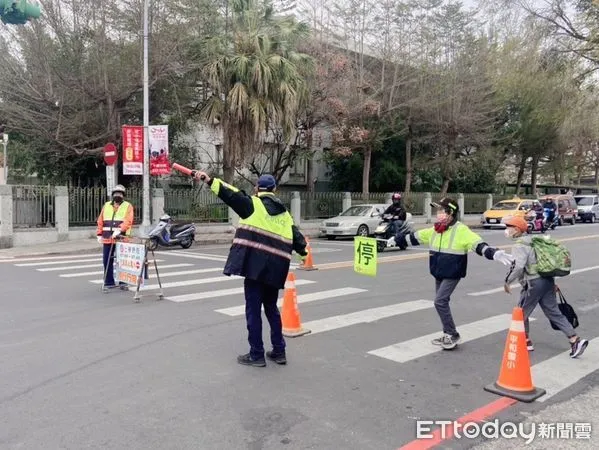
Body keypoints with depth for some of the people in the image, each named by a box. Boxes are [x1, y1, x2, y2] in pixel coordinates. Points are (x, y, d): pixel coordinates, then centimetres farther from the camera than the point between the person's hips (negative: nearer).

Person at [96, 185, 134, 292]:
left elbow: (128, 221, -12)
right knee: (107, 261, 6)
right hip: (107, 239, 4)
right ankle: (109, 282, 17)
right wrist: (99, 234, 6)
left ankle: (123, 282, 12)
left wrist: (119, 230, -25)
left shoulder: (128, 206, 3)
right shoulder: (106, 206, 16)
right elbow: (100, 221, 15)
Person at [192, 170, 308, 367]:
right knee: (271, 308, 19)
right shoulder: (284, 213, 16)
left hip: (256, 264, -6)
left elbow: (231, 195, -11)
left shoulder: (253, 204, -1)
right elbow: (296, 237, 22)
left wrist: (210, 180, -12)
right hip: (276, 268, 6)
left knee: (253, 309, 1)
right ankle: (279, 351, 23)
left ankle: (256, 355, 7)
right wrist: (303, 252, 40)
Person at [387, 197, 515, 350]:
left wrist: (494, 253, -44)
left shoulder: (461, 230, -16)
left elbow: (478, 244, -27)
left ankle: (452, 335, 0)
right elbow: (414, 237, 16)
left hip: (452, 275, -8)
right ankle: (448, 336, 27)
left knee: (440, 301, -14)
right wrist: (396, 239, 24)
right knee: (441, 303, 13)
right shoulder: (435, 230, 5)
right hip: (438, 274, 8)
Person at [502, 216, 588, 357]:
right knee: (554, 312, 11)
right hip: (547, 280, 9)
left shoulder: (519, 246, -14)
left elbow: (518, 267, -28)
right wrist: (552, 282, 25)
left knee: (521, 314, 9)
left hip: (534, 283, -9)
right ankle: (575, 340, 6)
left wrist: (507, 281, -17)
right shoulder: (531, 242, 16)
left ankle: (526, 342, 20)